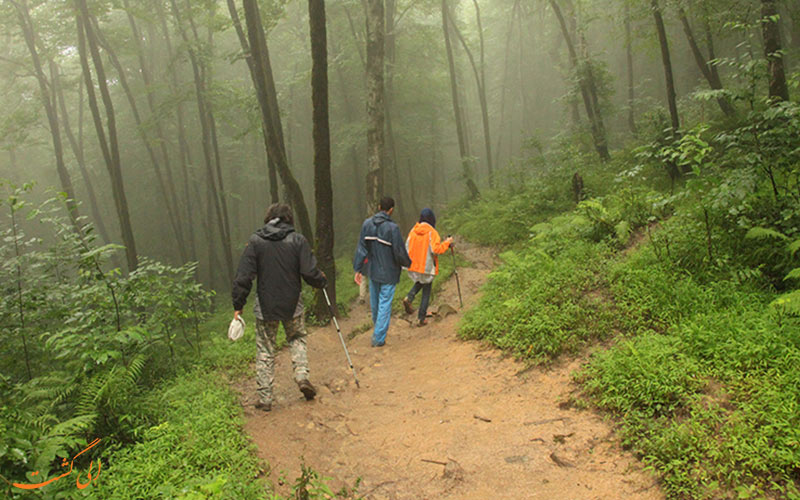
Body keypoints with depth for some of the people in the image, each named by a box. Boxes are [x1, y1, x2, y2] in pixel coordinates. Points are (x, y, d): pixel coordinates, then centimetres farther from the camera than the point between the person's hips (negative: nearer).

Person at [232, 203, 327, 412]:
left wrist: (238, 304, 1)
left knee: (265, 351, 9)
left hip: (265, 307, 0)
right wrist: (322, 281, 13)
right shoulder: (297, 240, -6)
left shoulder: (256, 241, -4)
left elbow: (244, 276, -5)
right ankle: (302, 375, 6)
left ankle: (265, 398, 13)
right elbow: (310, 272, -9)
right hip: (292, 305, 0)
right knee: (297, 338, 25)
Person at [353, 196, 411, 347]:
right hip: (388, 273, -5)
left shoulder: (367, 224, -4)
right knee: (385, 304, 4)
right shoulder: (392, 228, -20)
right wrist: (407, 263, 4)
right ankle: (378, 338, 7)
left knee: (375, 302, 20)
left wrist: (358, 269, 2)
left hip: (373, 271, 5)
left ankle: (378, 328, 41)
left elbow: (361, 248, -3)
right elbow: (399, 252, -16)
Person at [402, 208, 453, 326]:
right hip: (427, 266, -4)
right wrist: (447, 243, -8)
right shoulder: (432, 232, -15)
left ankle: (409, 298, 4)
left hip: (414, 266, 4)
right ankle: (422, 318, 13)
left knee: (419, 282, 31)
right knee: (426, 292, 10)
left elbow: (407, 247, 1)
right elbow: (436, 249, -22)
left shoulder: (413, 231, -1)